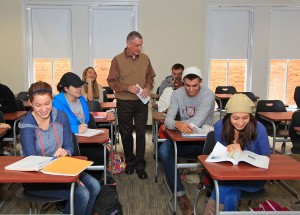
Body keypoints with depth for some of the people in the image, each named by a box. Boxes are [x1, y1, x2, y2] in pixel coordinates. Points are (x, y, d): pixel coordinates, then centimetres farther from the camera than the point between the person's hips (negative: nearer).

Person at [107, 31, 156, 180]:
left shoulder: (145, 59, 3)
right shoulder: (117, 60, -5)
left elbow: (150, 77, 13)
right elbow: (111, 81, -5)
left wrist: (147, 88, -8)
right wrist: (128, 88, -18)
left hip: (141, 102, 1)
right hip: (124, 103, -1)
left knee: (141, 133, 1)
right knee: (126, 134, 11)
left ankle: (140, 166, 10)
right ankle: (130, 162, 29)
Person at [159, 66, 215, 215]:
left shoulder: (208, 95, -13)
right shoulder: (177, 94, -3)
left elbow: (196, 123, -23)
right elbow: (168, 120, -14)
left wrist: (175, 124, -15)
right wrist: (177, 124, -37)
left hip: (204, 139, -2)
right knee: (164, 150, -27)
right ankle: (180, 193, -13)